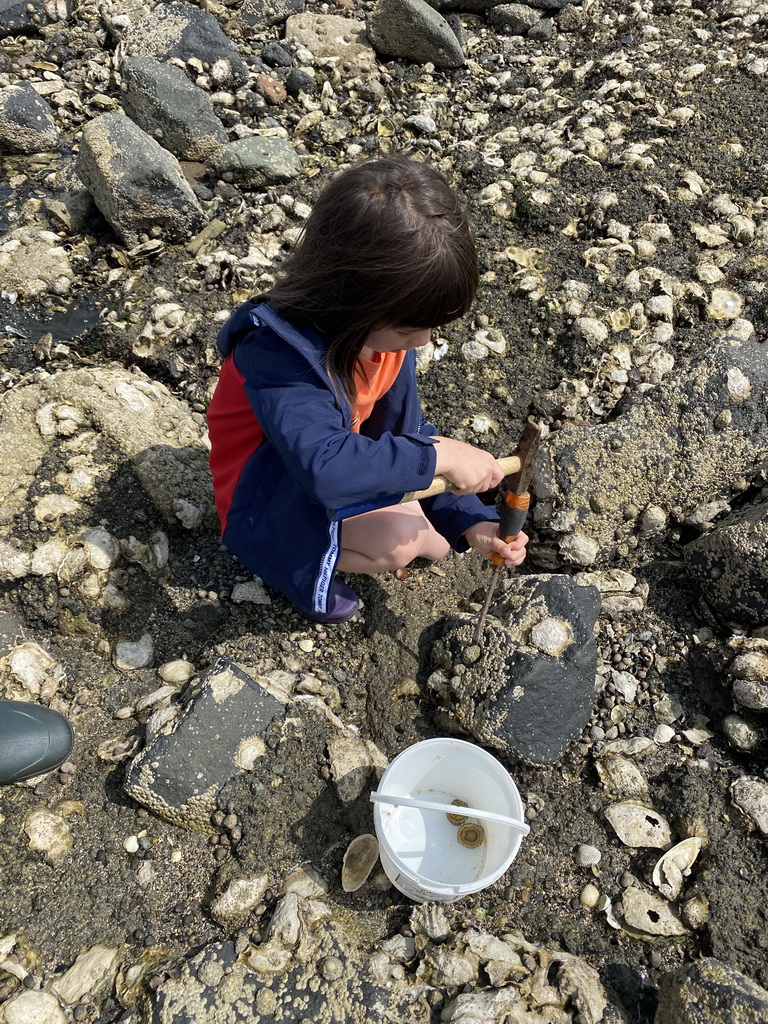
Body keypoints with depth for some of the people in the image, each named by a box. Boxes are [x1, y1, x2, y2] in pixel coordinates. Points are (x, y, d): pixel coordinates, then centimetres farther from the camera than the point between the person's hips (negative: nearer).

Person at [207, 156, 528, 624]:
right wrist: (437, 456, -40)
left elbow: (406, 429, -3)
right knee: (401, 540, -28)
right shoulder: (278, 353, -33)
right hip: (271, 502, -7)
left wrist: (469, 521, -9)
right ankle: (314, 560, 0)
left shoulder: (387, 332, -9)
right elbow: (325, 466, -47)